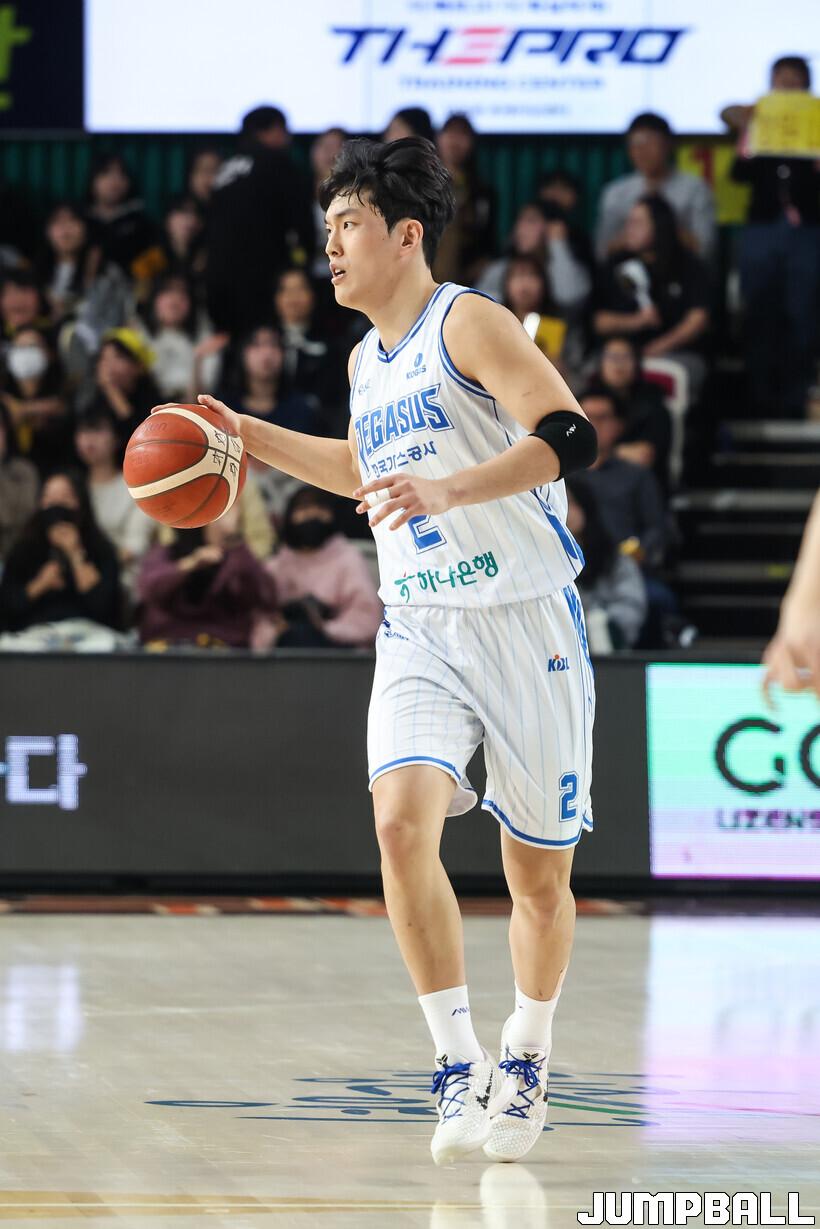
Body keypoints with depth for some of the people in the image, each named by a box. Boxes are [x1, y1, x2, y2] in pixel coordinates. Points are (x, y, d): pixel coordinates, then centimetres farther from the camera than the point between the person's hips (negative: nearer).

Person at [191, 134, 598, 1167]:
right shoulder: (366, 362, 15)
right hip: (419, 627, 5)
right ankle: (458, 1064, -13)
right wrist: (250, 437, 25)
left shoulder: (468, 323, -8)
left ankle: (524, 1062, 26)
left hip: (524, 618, -5)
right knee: (402, 819, -19)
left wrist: (447, 488, -33)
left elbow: (566, 437, -21)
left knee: (539, 870, 4)